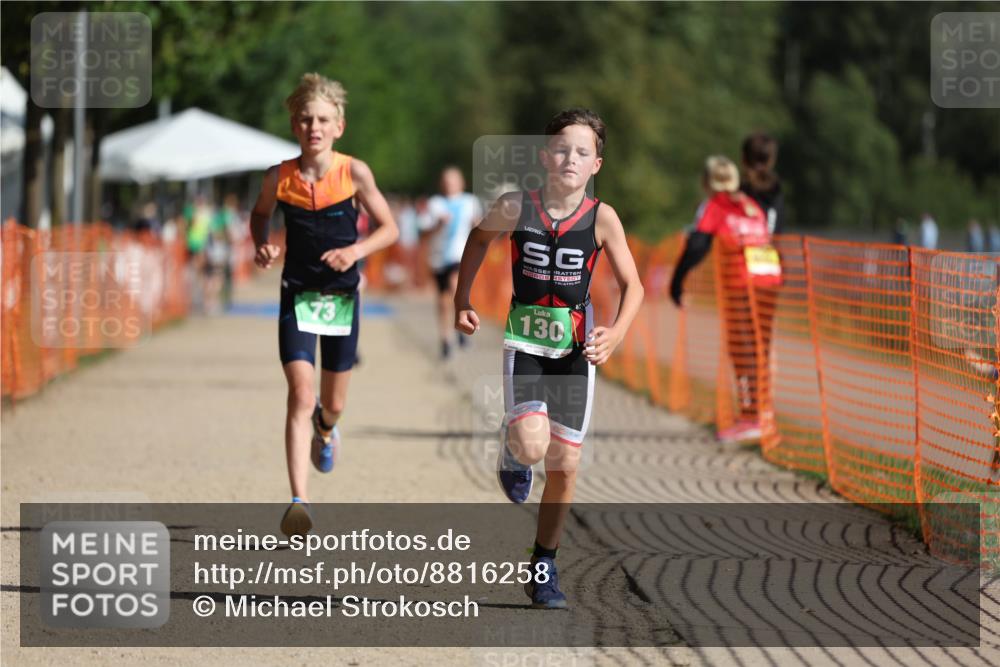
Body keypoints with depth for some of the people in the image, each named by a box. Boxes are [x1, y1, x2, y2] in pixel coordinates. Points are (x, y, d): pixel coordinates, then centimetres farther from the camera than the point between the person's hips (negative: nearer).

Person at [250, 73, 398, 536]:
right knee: (301, 395, -17)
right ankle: (299, 502, -20)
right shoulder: (279, 177, -9)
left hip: (342, 295, 1)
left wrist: (356, 251, -20)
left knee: (333, 405, 14)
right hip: (297, 296, -1)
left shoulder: (354, 173, -11)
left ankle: (325, 428, 53)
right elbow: (260, 214, 12)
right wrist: (261, 246, -7)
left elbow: (388, 228, -2)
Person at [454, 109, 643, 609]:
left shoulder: (602, 219, -8)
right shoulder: (515, 209, -8)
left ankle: (543, 567, 20)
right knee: (532, 444, -23)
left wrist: (616, 333, -16)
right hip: (524, 341, -1)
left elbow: (632, 285, 0)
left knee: (565, 464, 4)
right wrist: (462, 300, 11)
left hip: (576, 347, 1)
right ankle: (512, 453, 16)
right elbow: (479, 238, 14)